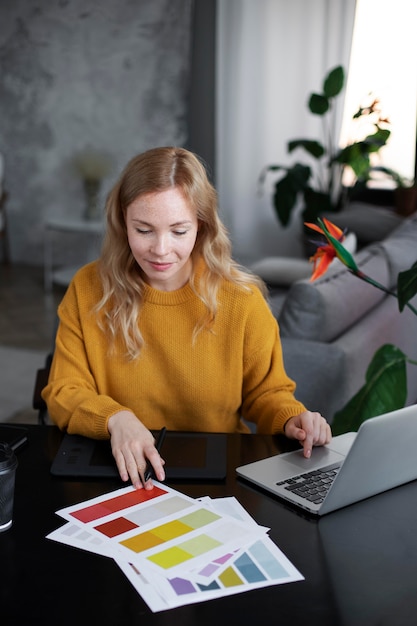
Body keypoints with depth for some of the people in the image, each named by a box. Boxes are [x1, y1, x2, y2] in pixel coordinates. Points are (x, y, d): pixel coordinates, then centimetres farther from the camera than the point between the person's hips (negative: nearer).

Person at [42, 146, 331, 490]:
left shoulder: (240, 298, -8)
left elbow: (266, 391, 5)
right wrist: (115, 418, -24)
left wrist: (291, 419, -16)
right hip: (119, 473, -2)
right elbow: (64, 393, -4)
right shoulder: (88, 290, -6)